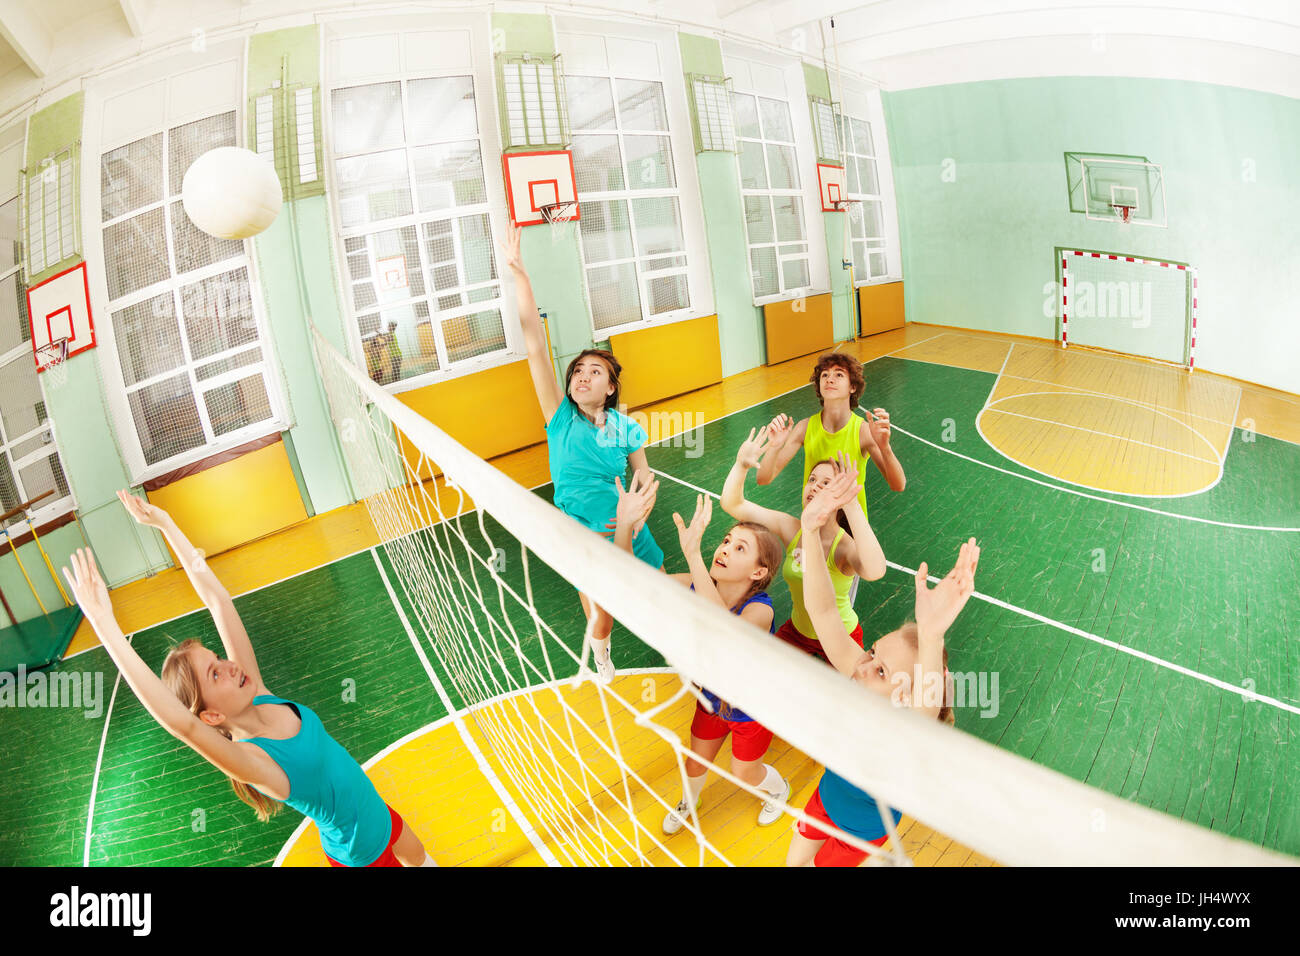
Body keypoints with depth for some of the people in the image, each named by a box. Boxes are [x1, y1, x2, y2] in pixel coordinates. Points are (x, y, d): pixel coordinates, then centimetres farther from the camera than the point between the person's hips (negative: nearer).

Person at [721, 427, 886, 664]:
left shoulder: (845, 545, -29)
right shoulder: (792, 529, -15)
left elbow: (875, 571, -54)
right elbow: (732, 504, -16)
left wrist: (852, 505, -57)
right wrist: (741, 464, -33)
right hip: (797, 631, 4)